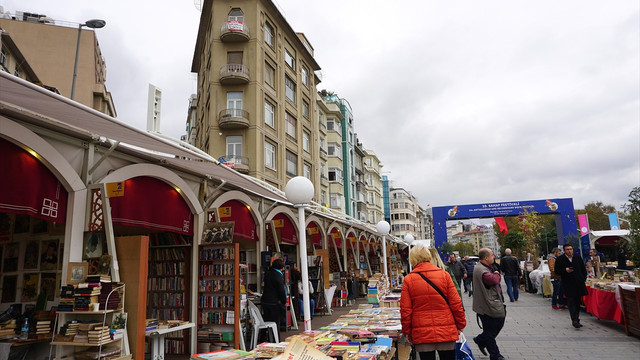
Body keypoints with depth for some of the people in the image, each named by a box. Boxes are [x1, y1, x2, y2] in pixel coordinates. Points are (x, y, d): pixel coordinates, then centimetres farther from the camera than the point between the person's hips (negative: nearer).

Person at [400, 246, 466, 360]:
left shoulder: (408, 279, -5)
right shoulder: (444, 275, -3)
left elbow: (405, 310, -4)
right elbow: (456, 303, -2)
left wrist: (407, 331, 7)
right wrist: (460, 324, 11)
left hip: (422, 334, -1)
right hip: (446, 331, 1)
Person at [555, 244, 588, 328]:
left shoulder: (578, 257, 9)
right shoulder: (560, 259, -4)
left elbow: (583, 269, 17)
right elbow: (557, 270, -3)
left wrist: (583, 278, 8)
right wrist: (565, 270, -19)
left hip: (579, 283, 5)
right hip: (568, 285, -5)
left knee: (578, 302, 10)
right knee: (571, 302, -11)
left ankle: (576, 320, 20)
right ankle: (574, 320, -14)